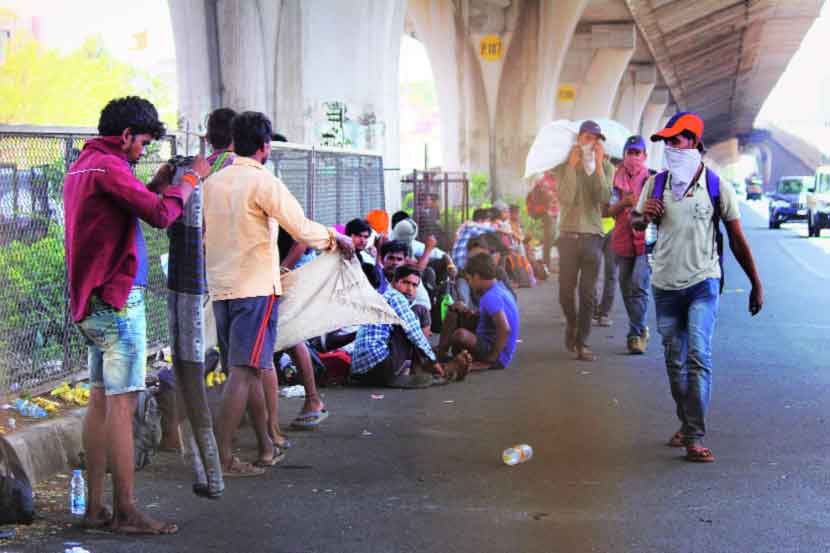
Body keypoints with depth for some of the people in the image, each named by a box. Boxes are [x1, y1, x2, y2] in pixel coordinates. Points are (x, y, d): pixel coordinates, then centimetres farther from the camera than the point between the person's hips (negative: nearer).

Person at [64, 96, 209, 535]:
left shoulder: (82, 166, 18)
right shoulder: (108, 166, -13)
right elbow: (161, 215, -19)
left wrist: (156, 185, 16)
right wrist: (192, 179, -5)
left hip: (92, 301, 10)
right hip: (117, 300, -10)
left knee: (100, 400, 9)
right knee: (121, 403, -8)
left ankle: (95, 507, 10)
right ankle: (125, 512, -6)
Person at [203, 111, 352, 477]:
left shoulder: (213, 181, 10)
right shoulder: (262, 181, -11)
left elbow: (203, 235, 18)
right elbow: (302, 229, -13)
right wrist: (336, 239, 5)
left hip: (220, 287, 8)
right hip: (255, 288, -8)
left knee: (249, 368, 16)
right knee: (244, 371, -7)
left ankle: (266, 447, 24)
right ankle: (221, 457, -10)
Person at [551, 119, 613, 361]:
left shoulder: (605, 167, 7)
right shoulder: (563, 167, 4)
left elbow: (604, 198, -11)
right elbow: (566, 198, -12)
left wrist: (598, 165, -13)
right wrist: (572, 165, -12)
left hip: (593, 235, 0)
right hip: (569, 235, 0)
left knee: (588, 294, -1)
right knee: (566, 291, -1)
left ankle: (581, 343, 4)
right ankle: (572, 324, 27)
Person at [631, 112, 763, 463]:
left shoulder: (717, 188, -4)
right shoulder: (656, 184, 4)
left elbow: (737, 239, 2)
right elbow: (635, 222, 17)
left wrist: (756, 284, 5)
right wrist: (644, 215, -8)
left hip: (703, 282, -4)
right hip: (665, 284, 4)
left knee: (698, 356, -16)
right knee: (674, 361, 10)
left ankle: (696, 438, -17)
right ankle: (687, 424, 27)